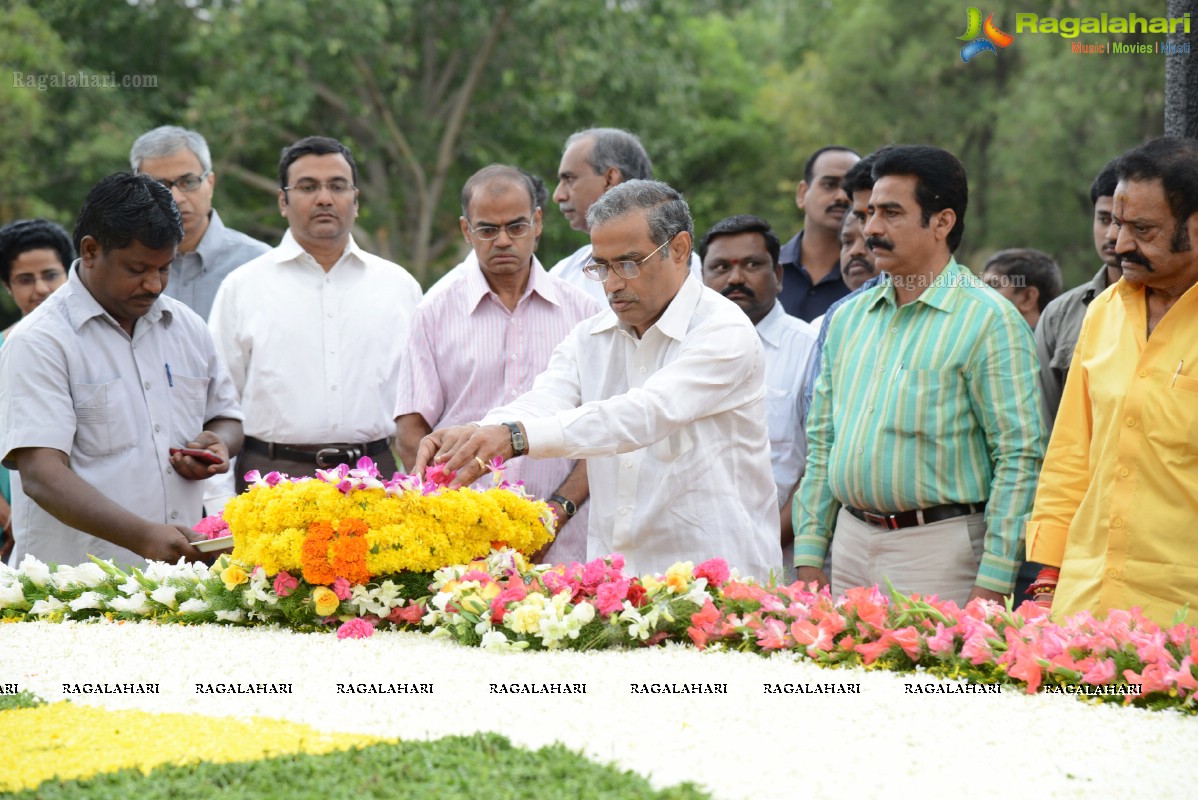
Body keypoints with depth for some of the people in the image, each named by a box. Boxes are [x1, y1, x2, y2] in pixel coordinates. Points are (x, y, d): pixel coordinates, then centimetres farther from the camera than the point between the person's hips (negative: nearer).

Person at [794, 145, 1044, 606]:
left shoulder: (989, 320, -7)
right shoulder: (848, 318, 13)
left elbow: (1020, 456, -11)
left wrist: (992, 585, -16)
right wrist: (809, 557, 9)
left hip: (938, 550, -6)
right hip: (851, 544, 6)